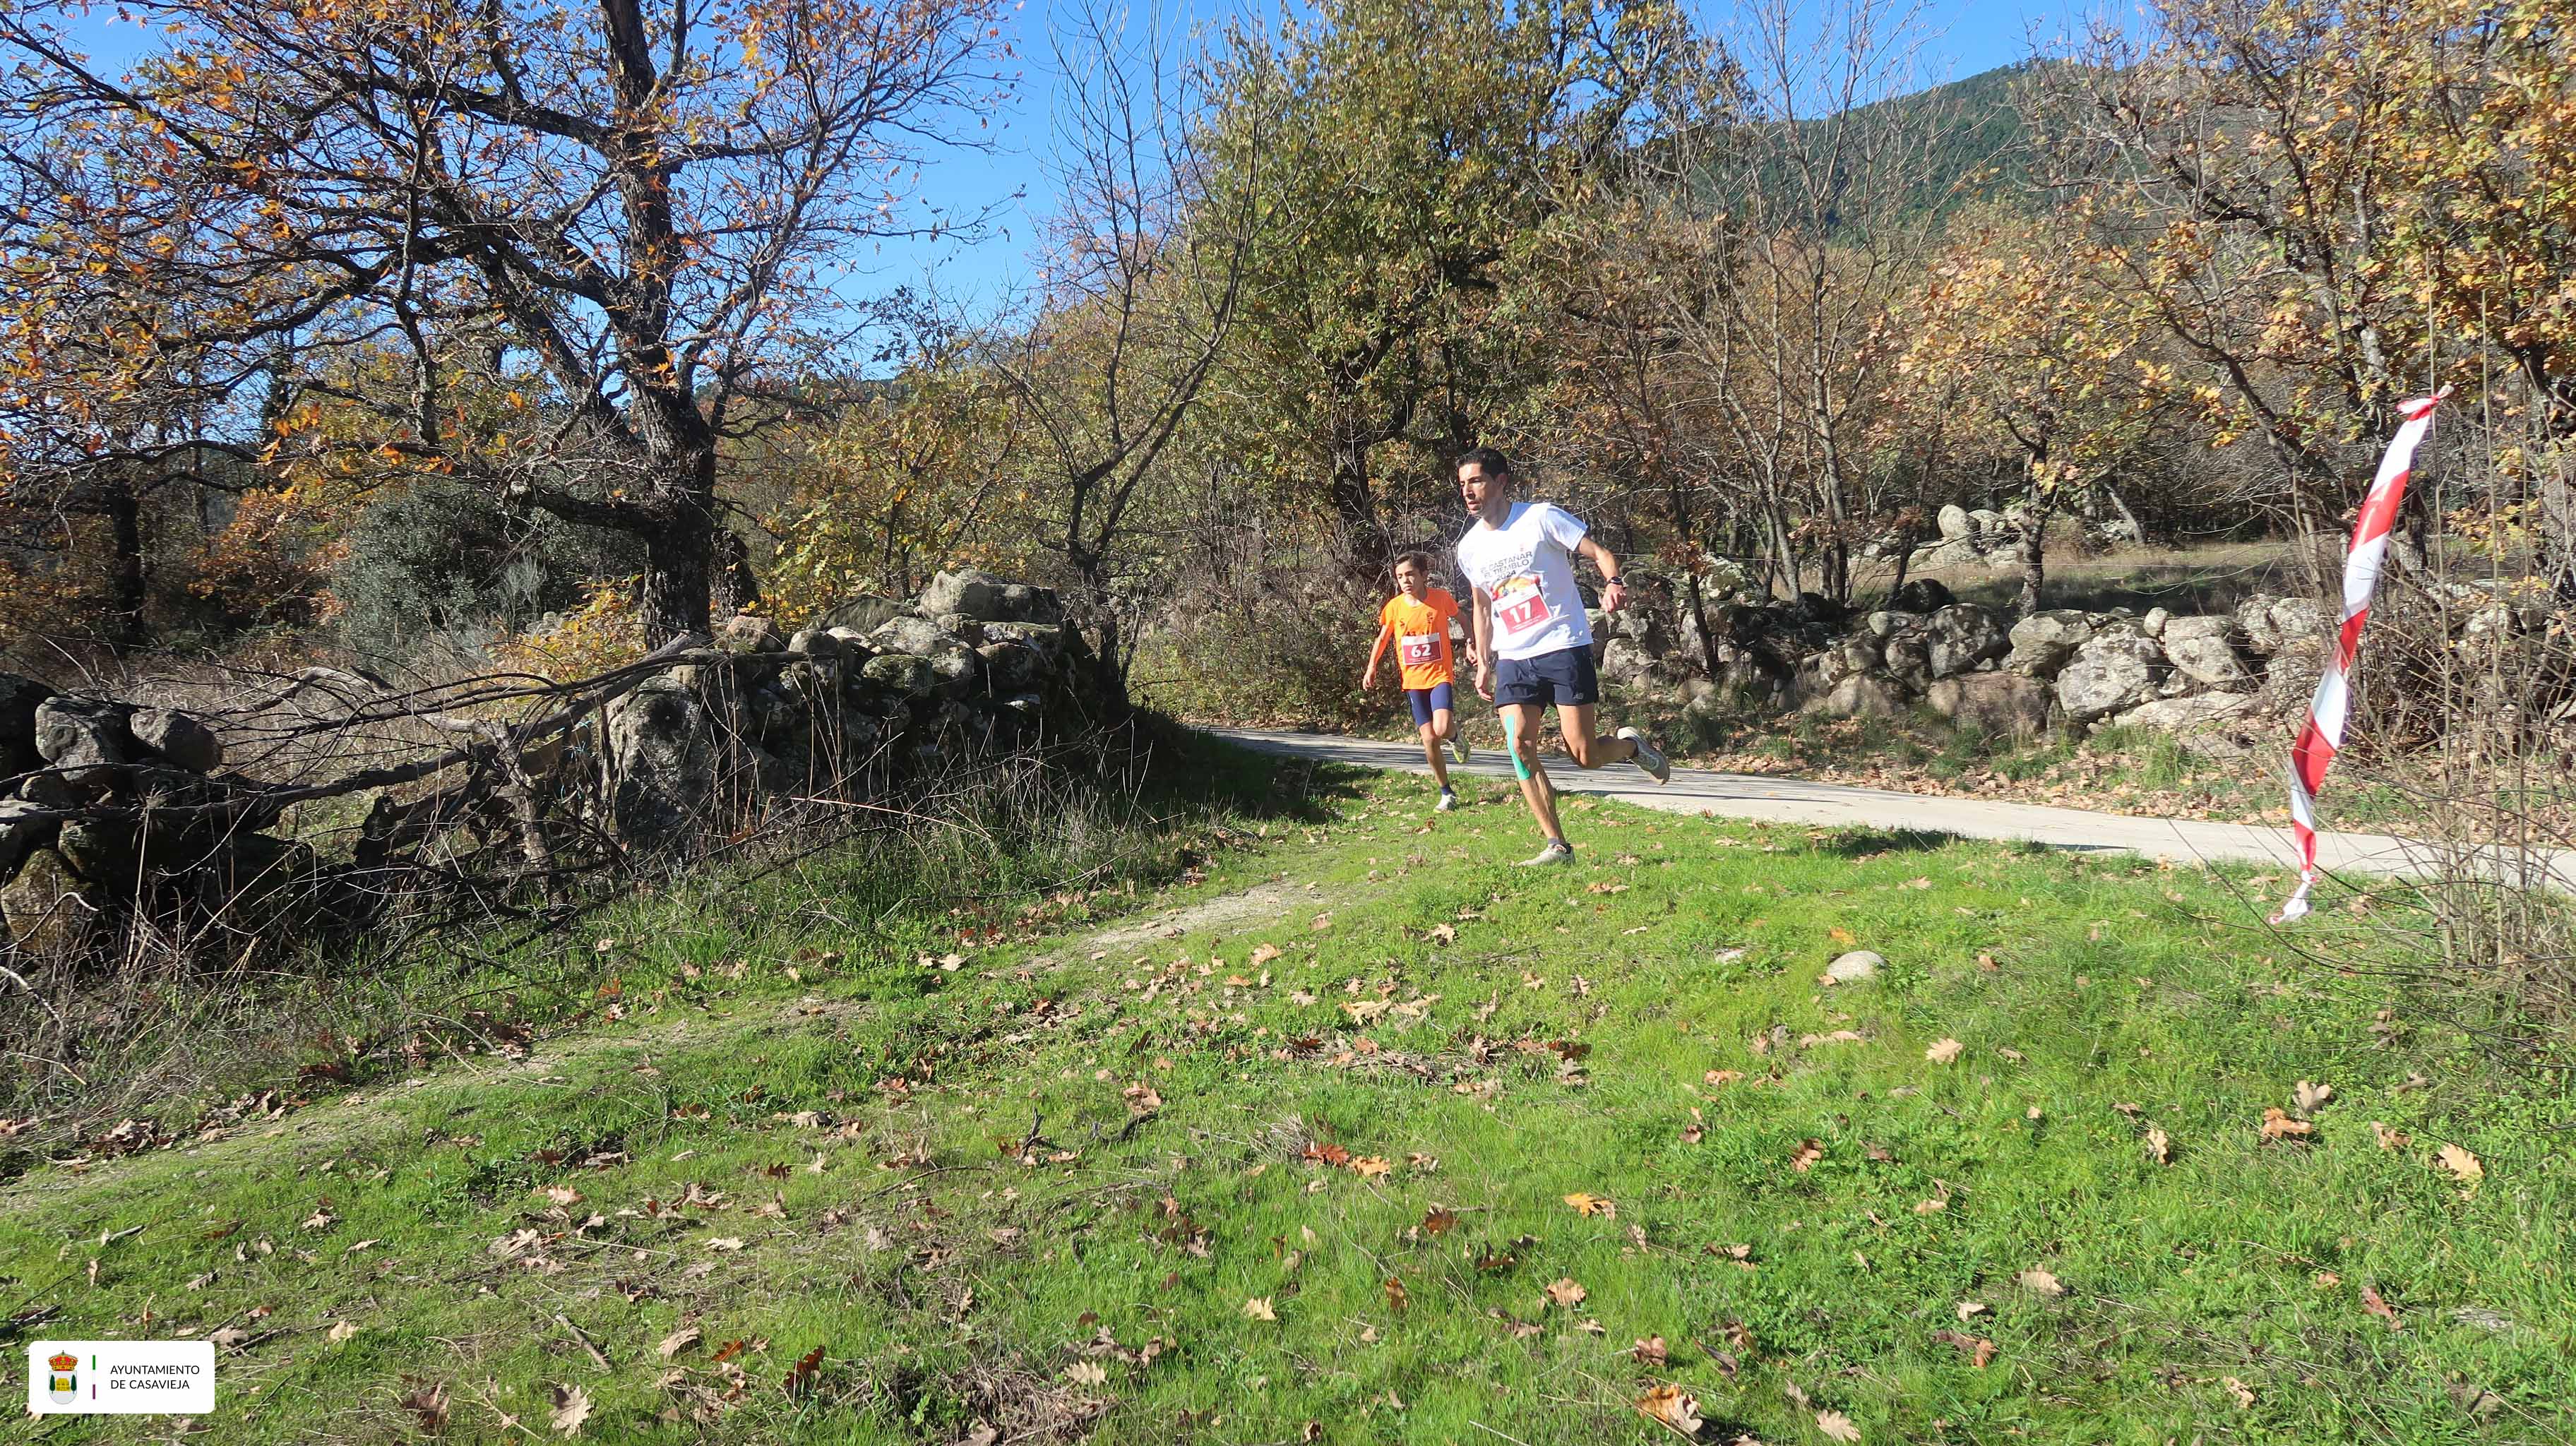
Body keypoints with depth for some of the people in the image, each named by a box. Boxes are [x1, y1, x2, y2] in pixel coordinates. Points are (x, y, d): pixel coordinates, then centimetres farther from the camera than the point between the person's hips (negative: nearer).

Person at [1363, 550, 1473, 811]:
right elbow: (1382, 638, 11)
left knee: (1442, 729, -23)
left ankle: (1455, 736, 16)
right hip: (1413, 680, 2)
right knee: (1429, 739, 0)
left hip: (1440, 674, -2)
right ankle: (1446, 793, 15)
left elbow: (1462, 620, 10)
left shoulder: (1441, 597, -8)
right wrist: (1371, 668, 2)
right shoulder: (1394, 607, -3)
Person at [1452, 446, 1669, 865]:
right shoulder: (1469, 547, 9)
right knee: (1519, 746, -14)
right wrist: (1483, 663, 19)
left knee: (1585, 756, -8)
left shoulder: (1542, 517, -6)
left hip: (1564, 647, -4)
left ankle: (1630, 745, 28)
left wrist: (1612, 583, -28)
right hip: (1513, 660, 5)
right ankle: (1557, 846, -5)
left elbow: (1599, 553, -6)